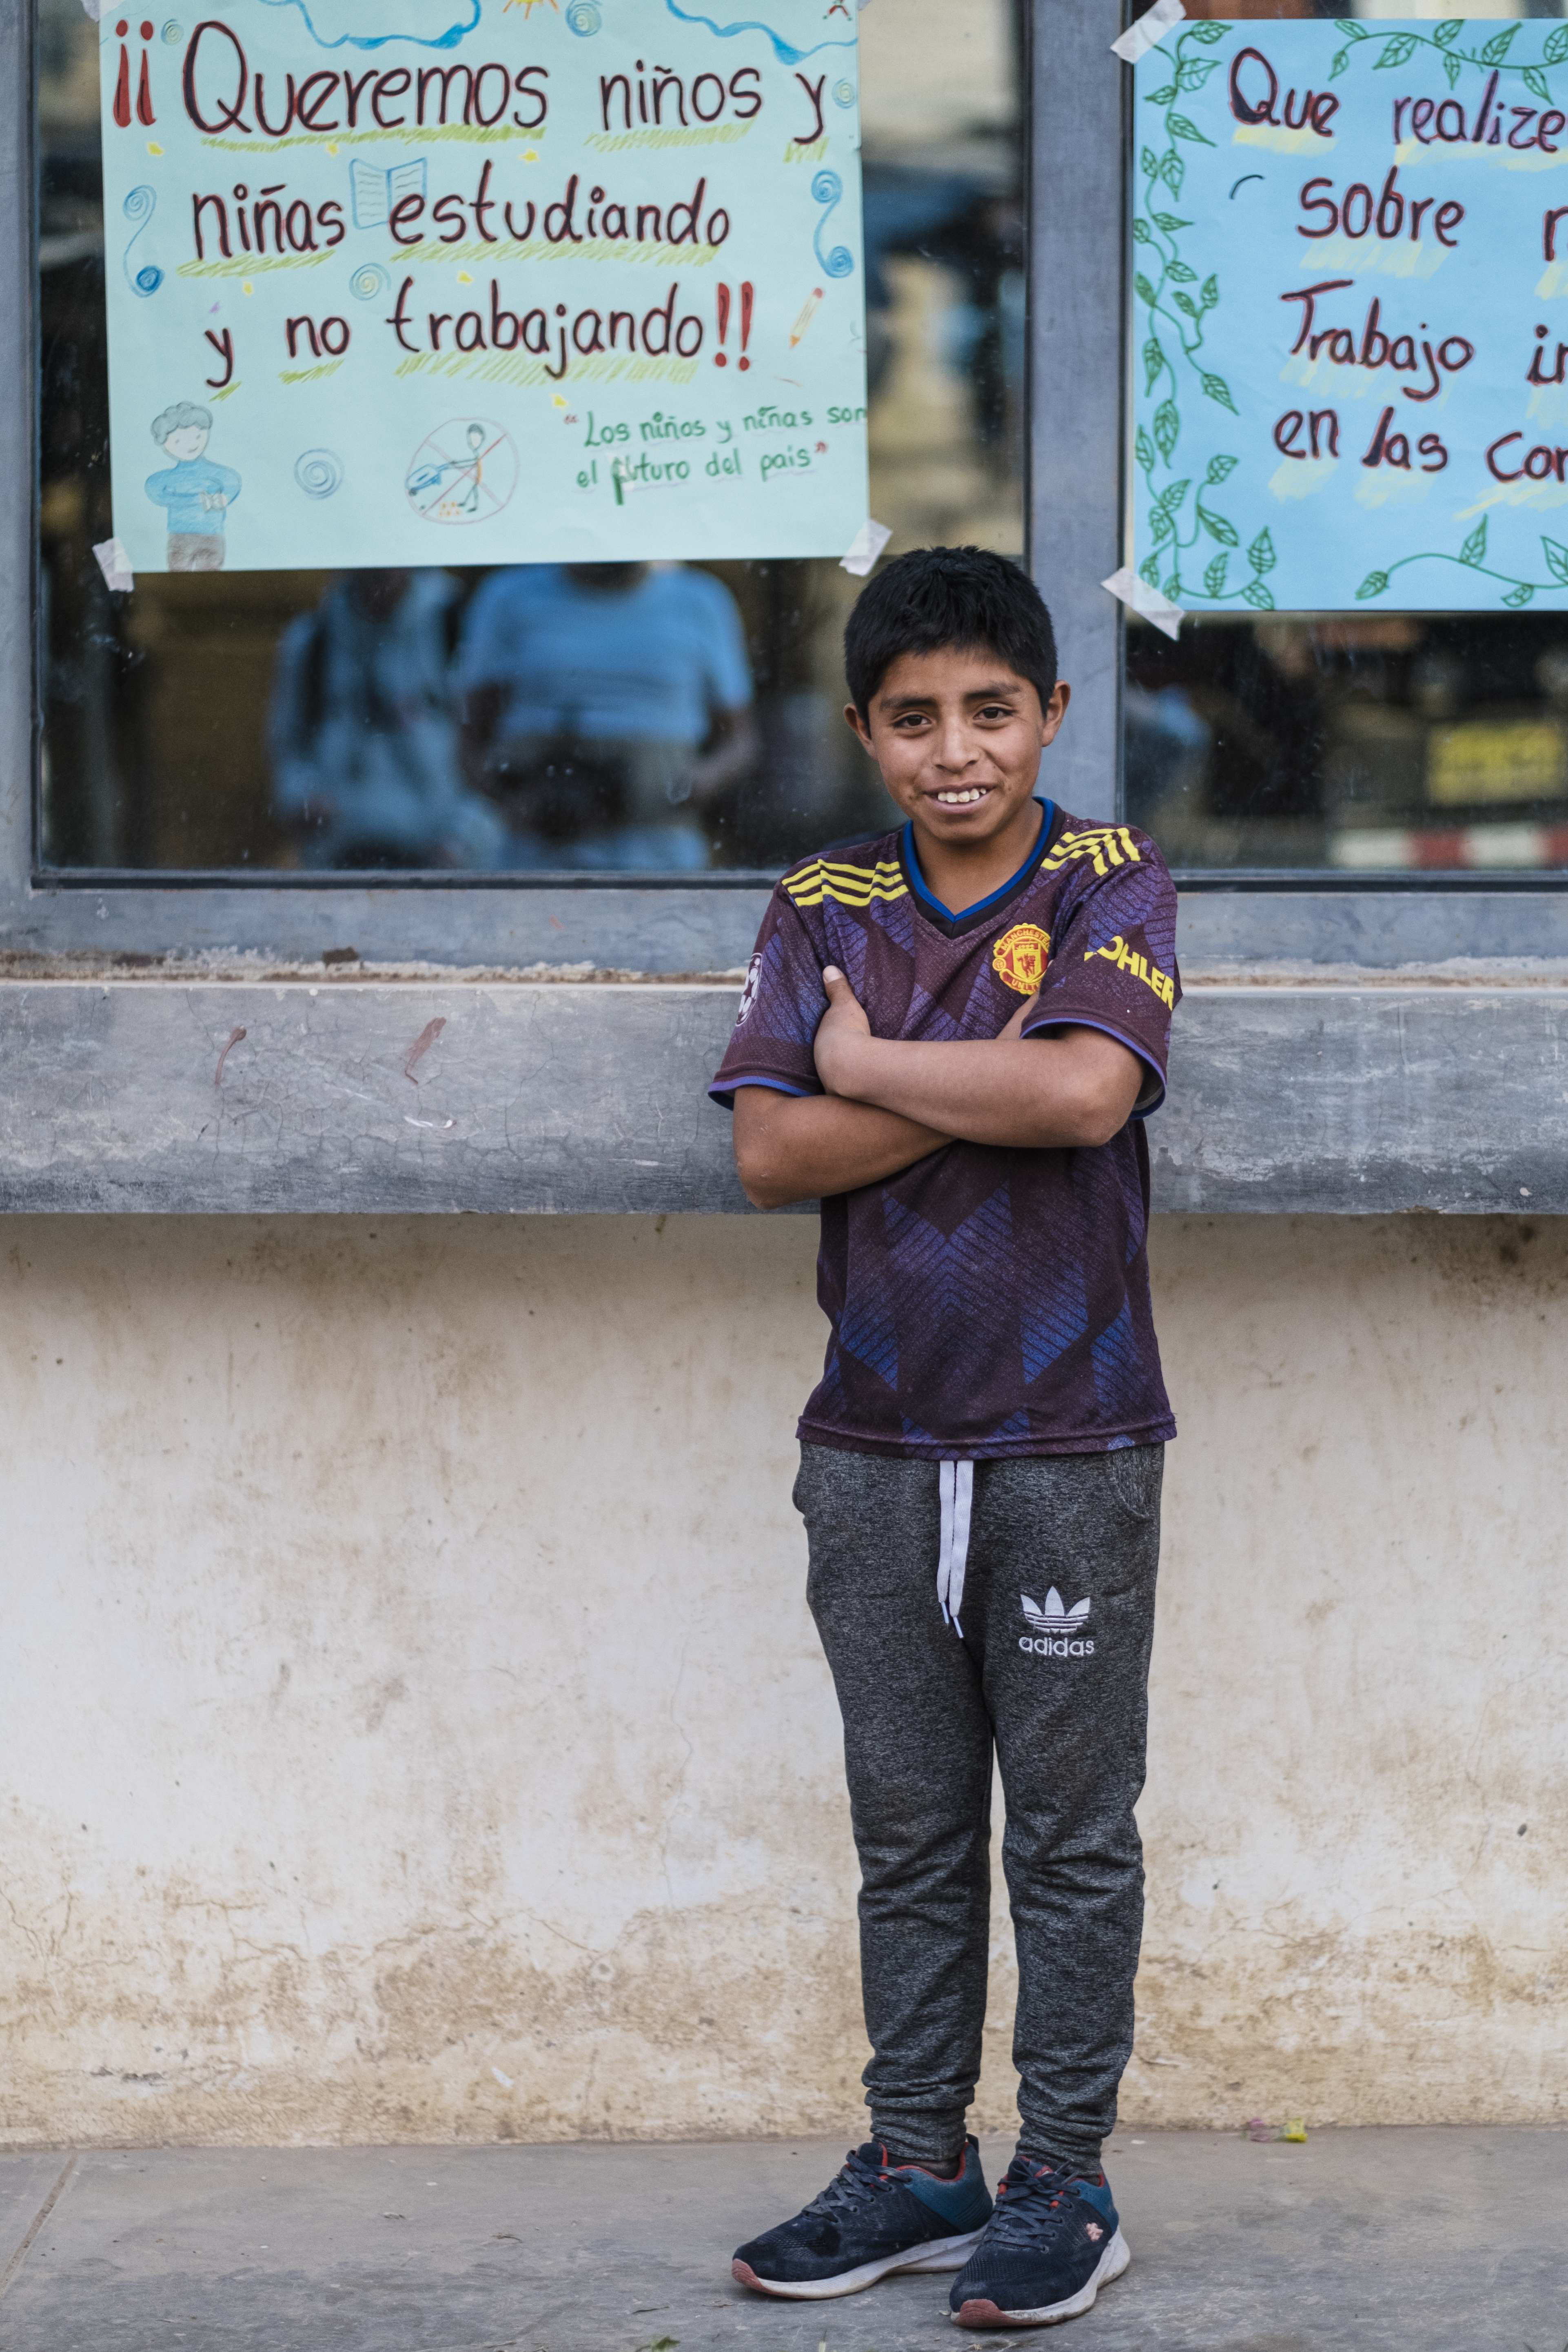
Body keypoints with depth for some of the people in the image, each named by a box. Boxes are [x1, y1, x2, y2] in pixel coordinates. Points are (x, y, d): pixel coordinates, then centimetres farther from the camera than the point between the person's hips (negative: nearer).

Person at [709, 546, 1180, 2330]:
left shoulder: (1113, 887, -3)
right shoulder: (824, 906, 5)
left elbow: (1087, 1090, -22)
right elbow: (769, 1154, -6)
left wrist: (866, 1060, -10)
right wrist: (991, 1086, -14)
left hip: (1071, 1448, -3)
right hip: (876, 1448, 3)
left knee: (1071, 1836, 5)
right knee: (908, 1834, 12)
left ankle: (1064, 2186, 14)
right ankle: (916, 2171, 22)